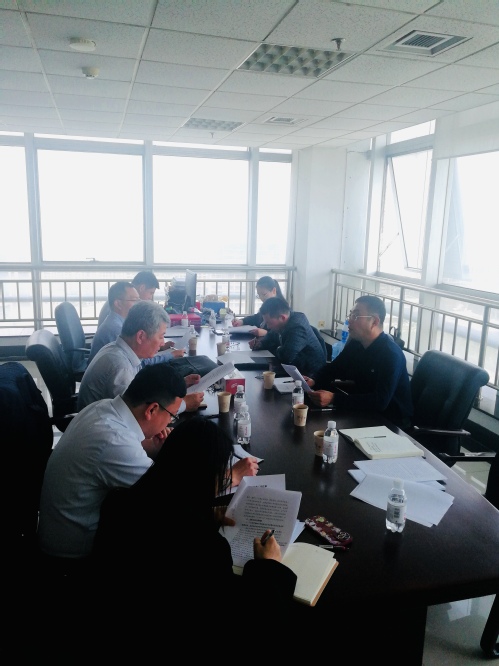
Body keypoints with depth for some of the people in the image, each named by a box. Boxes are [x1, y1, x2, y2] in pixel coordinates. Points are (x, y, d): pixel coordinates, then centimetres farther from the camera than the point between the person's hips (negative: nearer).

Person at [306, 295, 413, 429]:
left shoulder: (391, 354, -25)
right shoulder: (355, 343, -1)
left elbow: (380, 402, -33)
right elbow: (333, 368, 10)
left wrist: (334, 398, -39)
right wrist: (314, 381, -13)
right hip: (366, 411, 7)